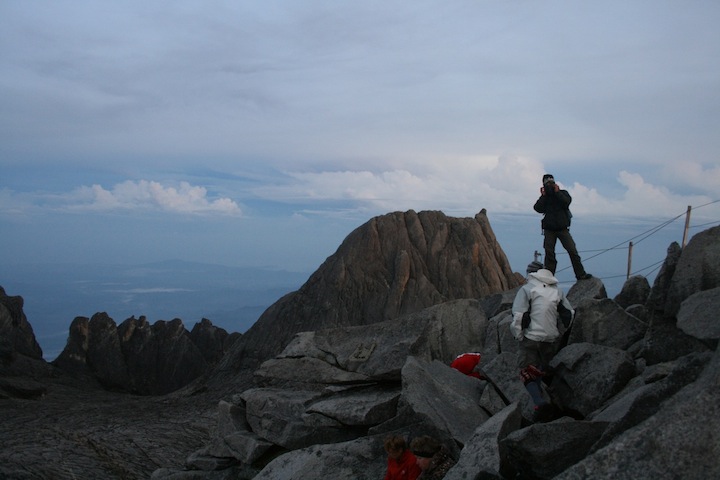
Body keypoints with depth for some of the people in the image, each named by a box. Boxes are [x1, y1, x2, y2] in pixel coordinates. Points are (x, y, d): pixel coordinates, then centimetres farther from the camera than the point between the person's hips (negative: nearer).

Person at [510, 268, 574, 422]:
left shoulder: (527, 289, -3)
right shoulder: (558, 292, 10)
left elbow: (519, 316, -12)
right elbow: (569, 315, 11)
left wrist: (518, 336, 0)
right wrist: (560, 333, 23)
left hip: (530, 339, -4)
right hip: (551, 340, 4)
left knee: (528, 375, -4)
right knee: (540, 372, 22)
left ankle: (540, 403, -25)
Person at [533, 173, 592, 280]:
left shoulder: (563, 193, 9)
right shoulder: (544, 197, 10)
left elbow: (567, 202, -13)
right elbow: (538, 208, -7)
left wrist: (557, 192, -9)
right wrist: (543, 195, -6)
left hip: (563, 228, -1)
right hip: (549, 230, 1)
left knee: (572, 251, -6)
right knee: (549, 253, -1)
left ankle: (581, 274, 2)